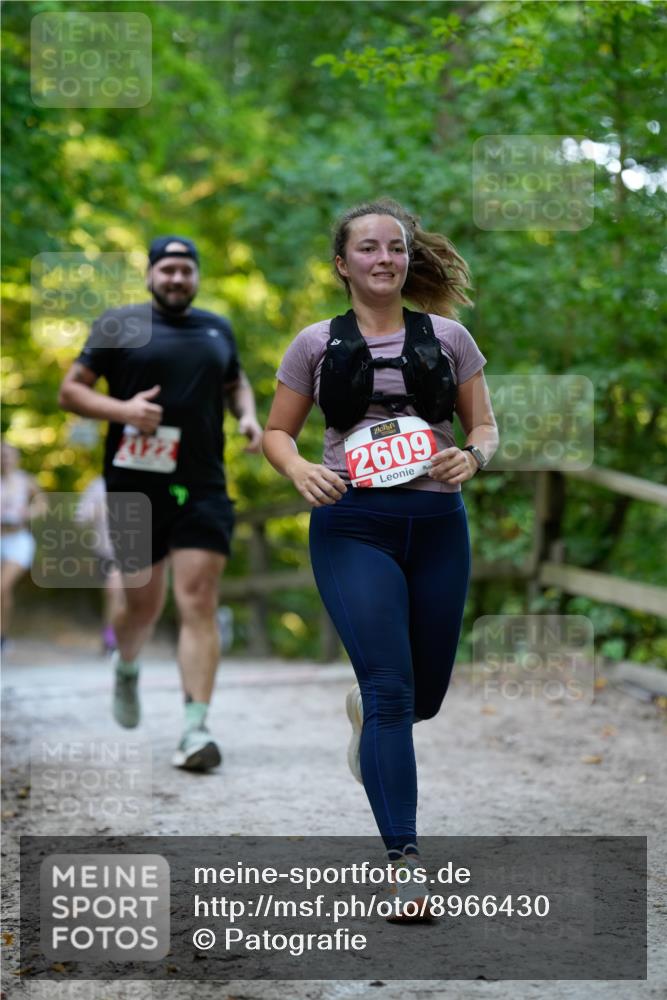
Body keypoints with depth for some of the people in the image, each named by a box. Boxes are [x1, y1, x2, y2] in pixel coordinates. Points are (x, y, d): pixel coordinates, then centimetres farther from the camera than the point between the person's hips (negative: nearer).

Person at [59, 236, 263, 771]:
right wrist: (122, 410, -14)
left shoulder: (217, 329, 14)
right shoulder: (120, 324, 3)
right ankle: (127, 668, 42)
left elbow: (236, 382, 31)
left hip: (202, 488, 2)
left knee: (198, 604, -9)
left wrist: (248, 415, 8)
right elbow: (70, 390, 3)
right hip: (135, 485, -2)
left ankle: (196, 727, -11)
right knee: (144, 603, 7)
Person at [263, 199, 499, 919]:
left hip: (437, 527, 3)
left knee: (425, 694, 12)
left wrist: (472, 456, -12)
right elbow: (276, 432, 10)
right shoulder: (317, 344, 5)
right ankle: (404, 860, -12)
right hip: (353, 527, -3)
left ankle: (364, 710, 50)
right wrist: (300, 472, -11)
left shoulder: (448, 337, 7)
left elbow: (485, 425, 11)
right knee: (391, 689, -13)